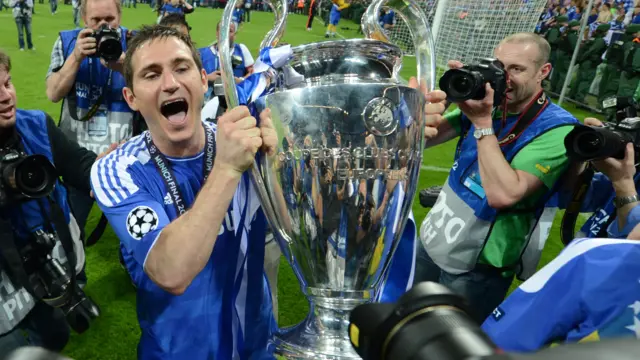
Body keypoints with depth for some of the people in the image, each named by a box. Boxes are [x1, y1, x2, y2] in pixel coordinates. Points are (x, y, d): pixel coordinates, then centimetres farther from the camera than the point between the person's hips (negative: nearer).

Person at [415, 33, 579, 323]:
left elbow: (503, 194, -31)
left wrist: (482, 123, -27)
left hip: (477, 269, -6)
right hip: (431, 244, 6)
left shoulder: (556, 129, -18)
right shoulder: (485, 104, 0)